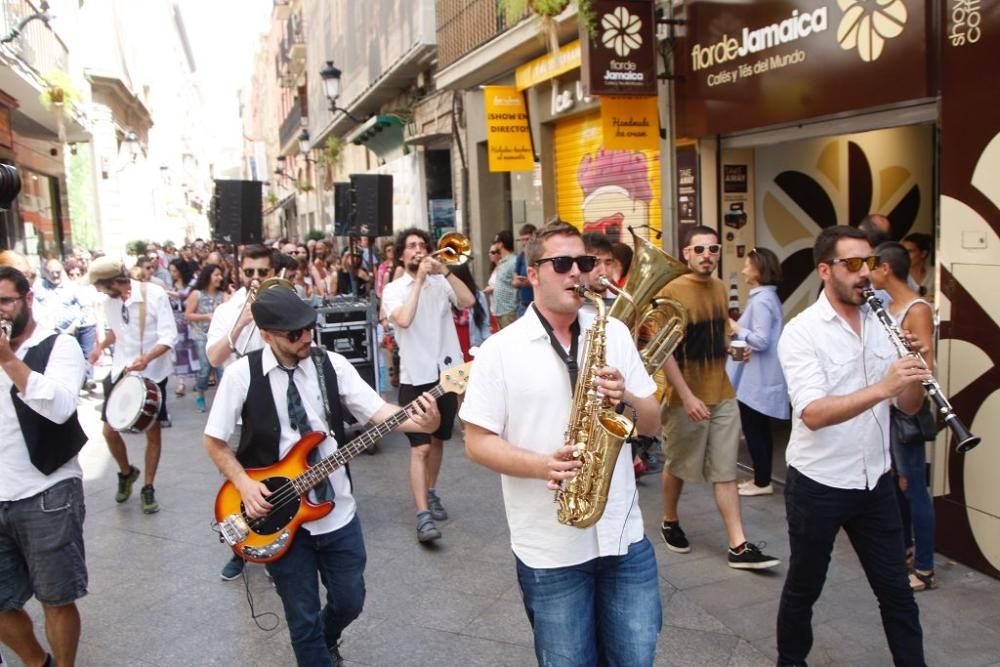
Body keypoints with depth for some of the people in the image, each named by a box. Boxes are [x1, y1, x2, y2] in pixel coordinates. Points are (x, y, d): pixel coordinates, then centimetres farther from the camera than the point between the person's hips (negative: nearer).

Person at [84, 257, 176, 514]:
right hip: (121, 372, 4)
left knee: (152, 432, 5)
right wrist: (102, 346, 5)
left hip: (152, 373, -4)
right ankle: (126, 472, 31)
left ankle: (148, 488, 21)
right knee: (109, 431, 2)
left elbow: (169, 337, -20)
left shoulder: (154, 294, -18)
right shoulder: (109, 300, -2)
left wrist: (146, 358, -35)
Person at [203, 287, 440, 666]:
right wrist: (244, 486, -15)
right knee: (303, 616, 10)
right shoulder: (242, 375, -11)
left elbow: (378, 412, -11)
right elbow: (214, 441, -2)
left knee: (349, 601, 17)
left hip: (337, 509, 3)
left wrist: (421, 423, -29)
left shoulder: (332, 364, -6)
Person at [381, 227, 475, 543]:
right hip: (415, 377, -3)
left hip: (447, 372, 3)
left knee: (438, 440, 17)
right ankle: (423, 515, -7)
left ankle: (431, 493, 36)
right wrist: (419, 279, -15)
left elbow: (468, 302, -11)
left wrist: (445, 271, -15)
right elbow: (403, 319, -21)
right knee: (420, 447, -8)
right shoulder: (393, 289, -1)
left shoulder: (440, 283, 5)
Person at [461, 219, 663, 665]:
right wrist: (542, 465, -22)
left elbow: (652, 423, 8)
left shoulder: (615, 333, 5)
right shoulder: (500, 349, -7)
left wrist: (626, 399, -14)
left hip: (626, 537, 4)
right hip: (549, 551, -3)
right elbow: (477, 442, -7)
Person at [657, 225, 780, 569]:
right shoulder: (672, 291, -15)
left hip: (723, 395, 6)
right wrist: (687, 396, -22)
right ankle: (670, 522, 36)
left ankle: (739, 546, 11)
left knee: (726, 472, 7)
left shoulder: (720, 288, 7)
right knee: (678, 466, 13)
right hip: (686, 398, -6)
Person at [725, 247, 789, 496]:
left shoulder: (761, 300, -19)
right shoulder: (767, 296, 12)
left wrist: (735, 327, -15)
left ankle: (762, 482, 9)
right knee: (760, 429, 16)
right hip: (760, 377, 10)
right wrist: (738, 327, 9)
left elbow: (761, 340, -25)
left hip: (756, 378, -10)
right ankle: (762, 478, 24)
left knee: (752, 430, 0)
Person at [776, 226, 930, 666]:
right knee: (804, 588, 14)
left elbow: (909, 406, 3)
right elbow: (812, 414, -26)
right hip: (817, 484, -4)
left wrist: (914, 375, -17)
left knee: (896, 591, 13)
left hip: (874, 481, 4)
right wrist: (882, 387, -34)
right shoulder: (801, 331, -14)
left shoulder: (881, 324, 4)